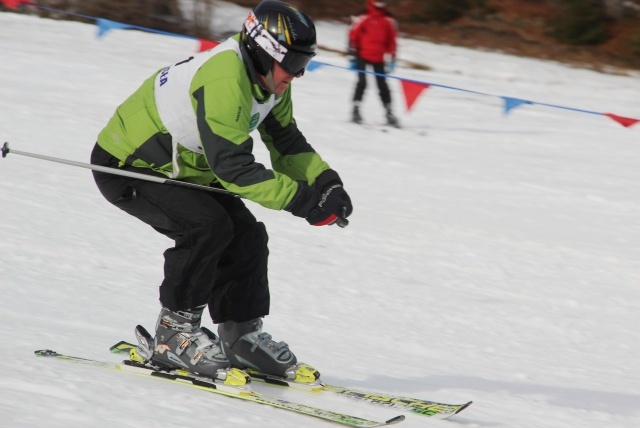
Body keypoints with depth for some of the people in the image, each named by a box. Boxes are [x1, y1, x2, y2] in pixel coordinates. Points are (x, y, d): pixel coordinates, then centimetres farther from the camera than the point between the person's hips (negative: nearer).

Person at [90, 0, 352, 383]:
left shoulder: (270, 81, -3)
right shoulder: (224, 81, -33)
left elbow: (288, 144, 5)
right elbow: (233, 167, -37)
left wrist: (326, 182, -14)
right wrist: (304, 200, -36)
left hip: (181, 170, 10)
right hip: (126, 167, -9)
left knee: (247, 236, 0)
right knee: (208, 225, -26)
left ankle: (242, 337, 12)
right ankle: (173, 337, -15)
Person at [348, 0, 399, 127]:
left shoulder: (388, 21, 4)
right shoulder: (362, 18, -8)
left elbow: (391, 40, 11)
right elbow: (353, 36, -4)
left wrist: (391, 59, 8)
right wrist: (352, 57, -6)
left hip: (378, 58, 3)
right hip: (362, 56, -3)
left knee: (383, 85, 6)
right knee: (362, 82, -13)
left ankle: (389, 113, 11)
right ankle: (356, 110, -3)